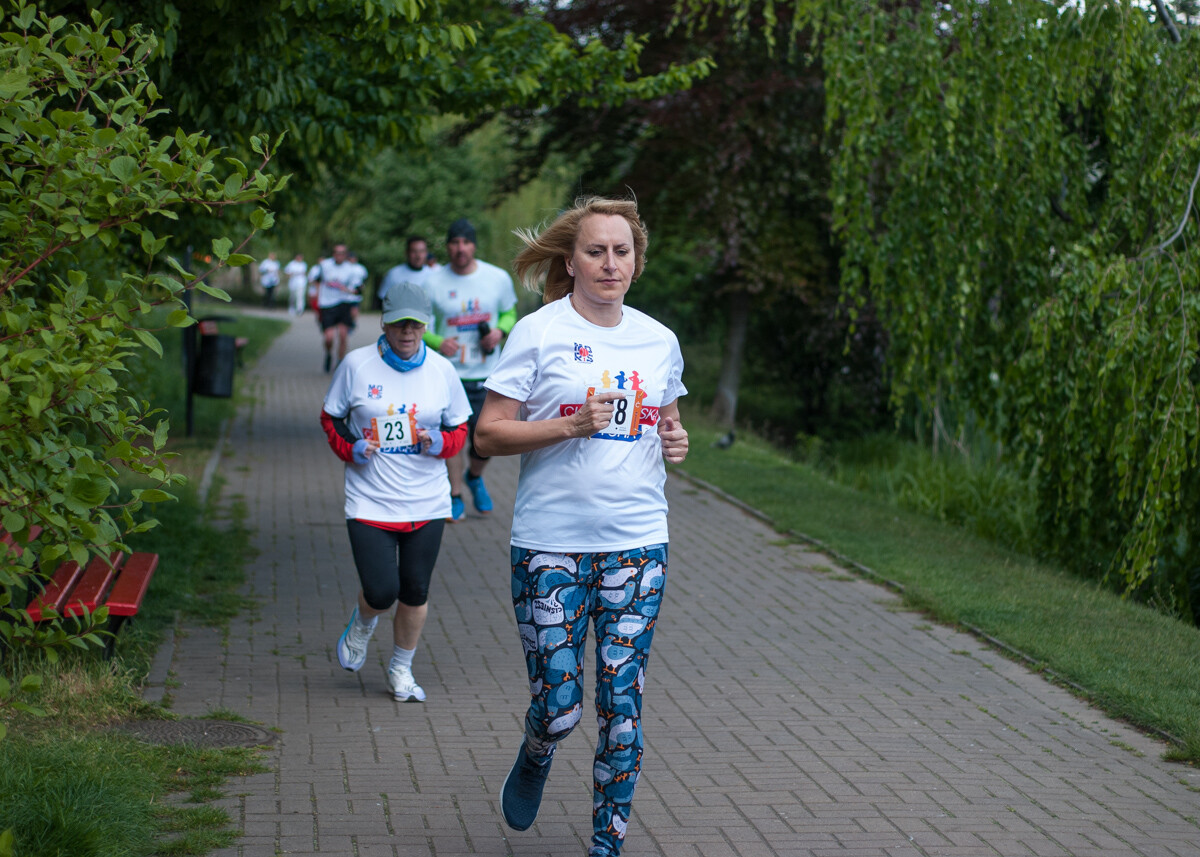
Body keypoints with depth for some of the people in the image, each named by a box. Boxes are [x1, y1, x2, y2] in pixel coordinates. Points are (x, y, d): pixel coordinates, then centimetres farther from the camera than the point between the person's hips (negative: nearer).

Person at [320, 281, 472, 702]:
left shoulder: (441, 370, 1)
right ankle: (362, 624, 26)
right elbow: (330, 418, 8)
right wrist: (351, 449, -10)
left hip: (427, 504, 2)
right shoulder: (356, 364, -3)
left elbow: (459, 430, 10)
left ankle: (401, 670, 28)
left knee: (415, 591, 7)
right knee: (381, 591, -11)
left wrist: (438, 442, -12)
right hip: (370, 503, -2)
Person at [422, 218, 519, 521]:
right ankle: (455, 497, 16)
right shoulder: (433, 281, -5)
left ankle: (474, 477, 34)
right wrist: (437, 342, -18)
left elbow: (509, 313, 12)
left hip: (486, 374, 1)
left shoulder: (498, 278, -1)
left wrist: (500, 331, -10)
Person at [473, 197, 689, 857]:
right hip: (551, 545, -3)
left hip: (637, 542, 3)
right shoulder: (538, 333, -5)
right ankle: (535, 760, 34)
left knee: (623, 702, 1)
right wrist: (572, 425, -19)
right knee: (558, 707, -2)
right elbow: (488, 434, -7)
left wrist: (674, 442, 1)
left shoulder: (658, 341, 9)